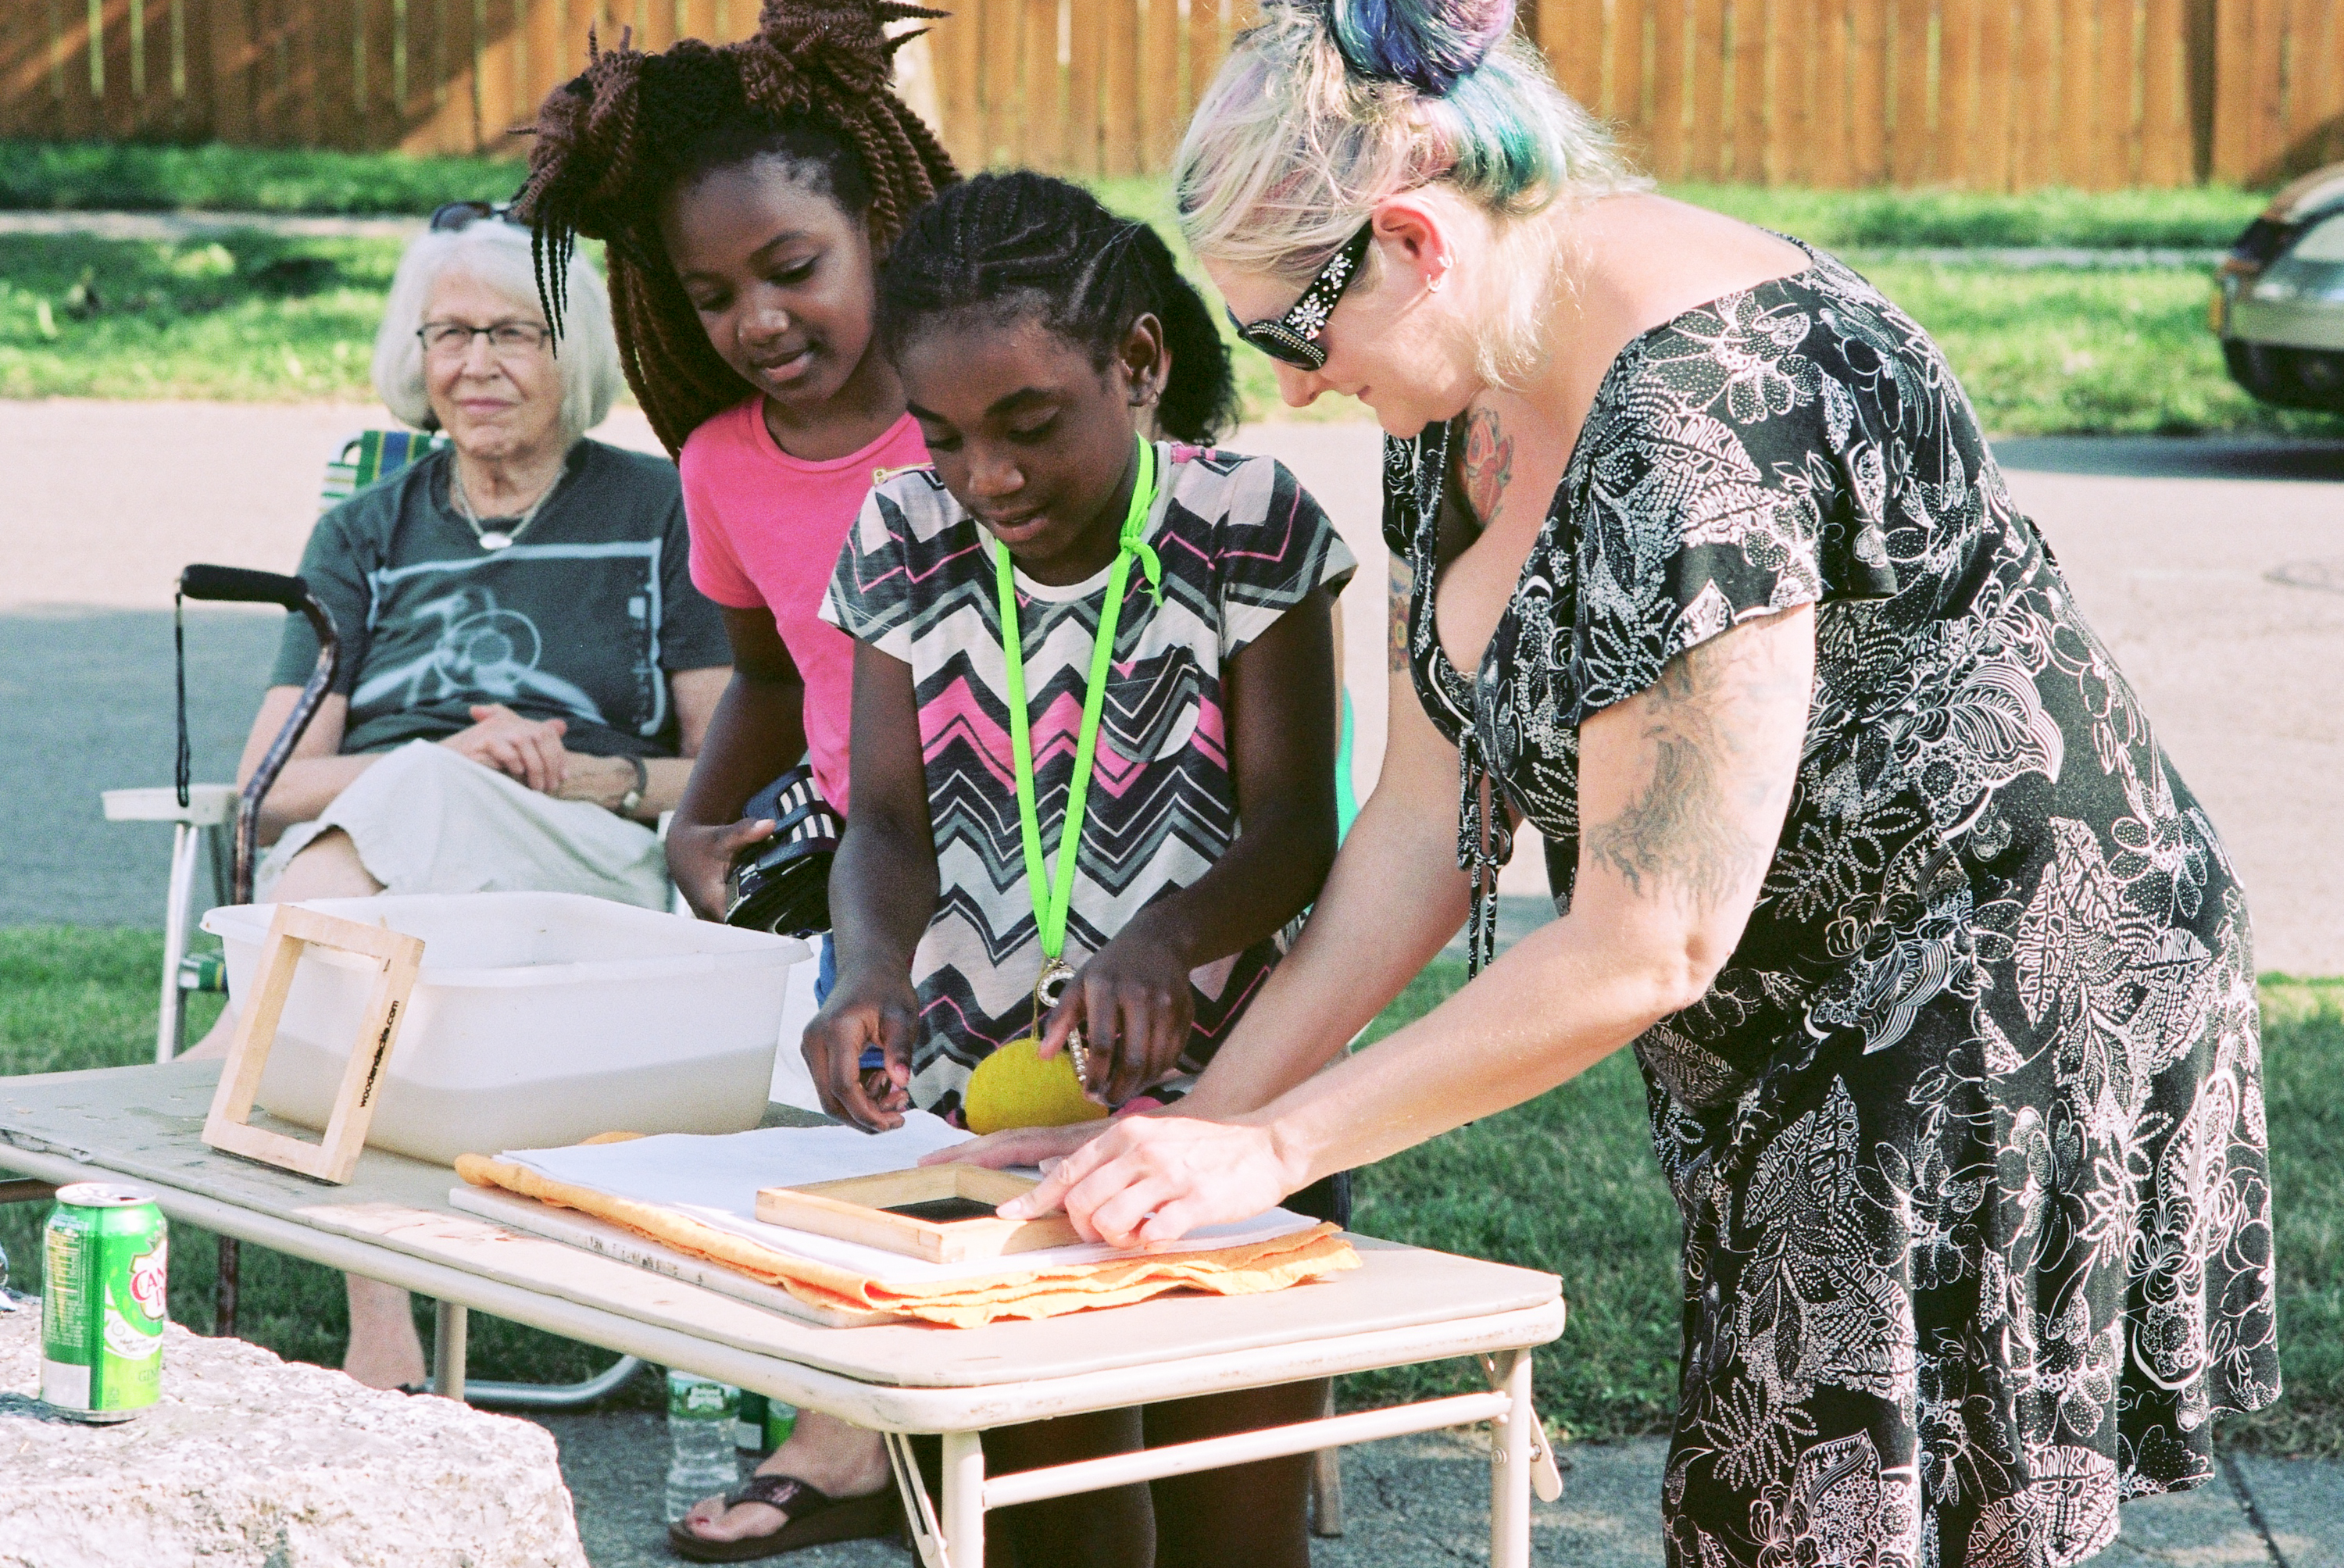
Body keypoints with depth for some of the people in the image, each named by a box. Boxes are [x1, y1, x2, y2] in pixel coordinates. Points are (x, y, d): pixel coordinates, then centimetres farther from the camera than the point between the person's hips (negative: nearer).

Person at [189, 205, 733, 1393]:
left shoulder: (657, 514, 14)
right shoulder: (366, 535, 22)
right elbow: (268, 789, 9)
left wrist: (600, 778, -12)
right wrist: (448, 758, -10)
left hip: (583, 868, -2)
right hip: (351, 853, 2)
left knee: (415, 800, -37)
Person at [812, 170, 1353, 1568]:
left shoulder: (1247, 526, -8)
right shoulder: (908, 545, 2)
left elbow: (1294, 829, -11)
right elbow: (890, 822, -1)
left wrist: (1164, 940, -31)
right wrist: (872, 971, -23)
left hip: (1225, 1101, -3)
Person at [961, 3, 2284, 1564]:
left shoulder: (1701, 414, -28)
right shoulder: (1471, 376, 2)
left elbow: (1645, 948, -26)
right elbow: (1433, 809, 7)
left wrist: (1271, 1147, -18)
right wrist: (1204, 1115, 1)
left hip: (2010, 1013, -9)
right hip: (1796, 1036, 9)